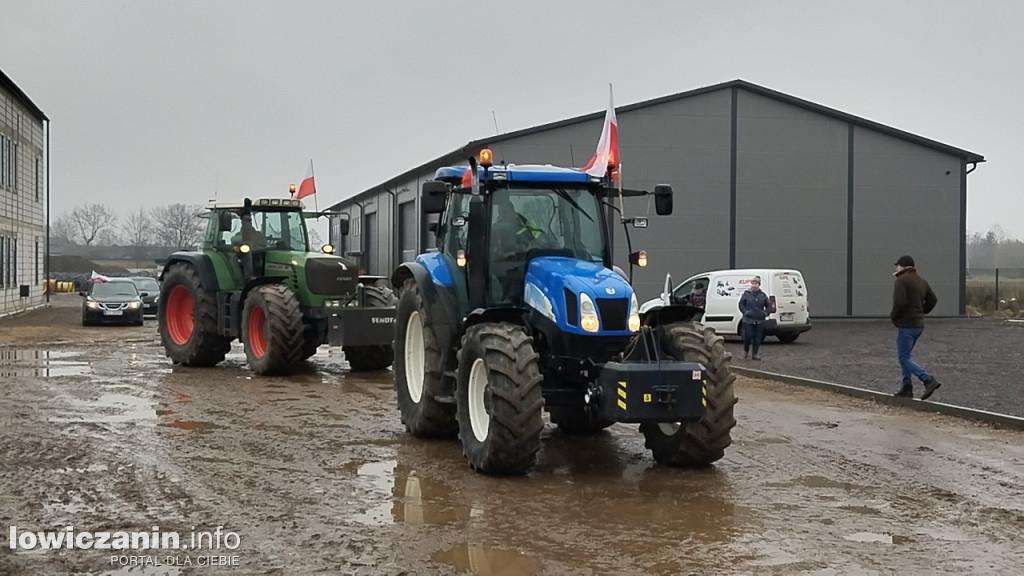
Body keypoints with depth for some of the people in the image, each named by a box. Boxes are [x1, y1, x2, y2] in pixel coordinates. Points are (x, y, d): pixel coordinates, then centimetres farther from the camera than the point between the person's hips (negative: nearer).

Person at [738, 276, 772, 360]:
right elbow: (741, 305, 1)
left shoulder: (763, 295, 8)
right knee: (748, 336, -8)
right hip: (748, 320, -3)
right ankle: (745, 351, 16)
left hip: (759, 321, 3)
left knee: (757, 338, 3)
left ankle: (755, 354, 12)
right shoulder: (746, 294, 1)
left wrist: (765, 313, -2)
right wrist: (746, 312, -12)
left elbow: (769, 306, 13)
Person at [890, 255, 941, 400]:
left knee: (904, 358, -7)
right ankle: (906, 388, 14)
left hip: (906, 325, -9)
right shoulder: (921, 280, 14)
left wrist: (893, 316, -8)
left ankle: (929, 380, -20)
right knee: (905, 356, 17)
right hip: (919, 324, 9)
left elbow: (900, 302, -24)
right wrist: (920, 312, 17)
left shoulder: (901, 281, -13)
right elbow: (932, 300, 14)